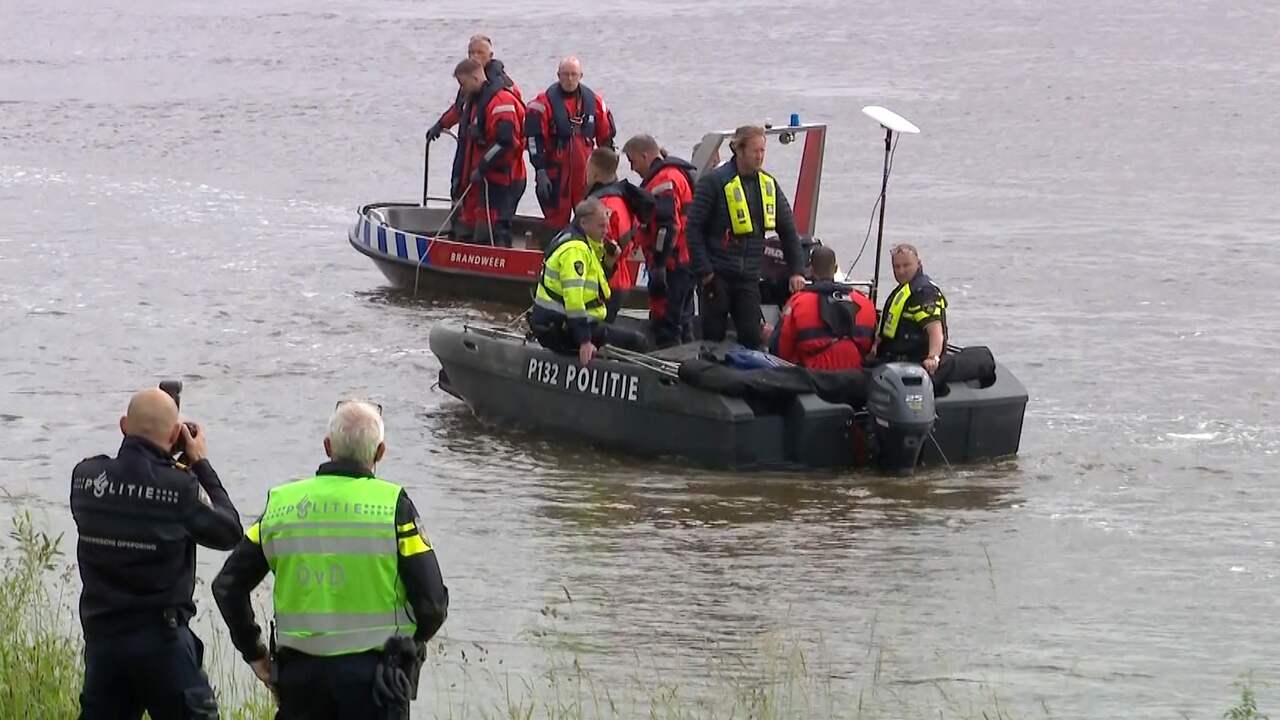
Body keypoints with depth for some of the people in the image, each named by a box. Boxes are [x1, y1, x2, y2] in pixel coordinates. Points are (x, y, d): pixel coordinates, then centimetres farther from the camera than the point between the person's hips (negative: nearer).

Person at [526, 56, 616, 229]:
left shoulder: (594, 102, 6)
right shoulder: (546, 102, -6)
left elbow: (606, 137, 14)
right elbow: (534, 139, -9)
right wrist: (540, 171, -14)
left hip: (587, 173, 3)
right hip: (556, 173, -3)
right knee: (556, 220, 3)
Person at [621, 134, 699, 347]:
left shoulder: (664, 181, -15)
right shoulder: (681, 174, 19)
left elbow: (667, 227, -23)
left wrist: (659, 264, -24)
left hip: (672, 265, -11)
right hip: (688, 262, 11)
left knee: (664, 323, -9)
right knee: (681, 320, 18)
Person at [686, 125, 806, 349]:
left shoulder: (769, 185, 8)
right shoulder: (714, 182, -8)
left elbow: (788, 230, 15)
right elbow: (694, 228, -8)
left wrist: (797, 271, 7)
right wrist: (704, 270, -14)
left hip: (748, 276, 4)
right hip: (717, 274, -4)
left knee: (752, 337, -2)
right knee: (714, 337, 0)